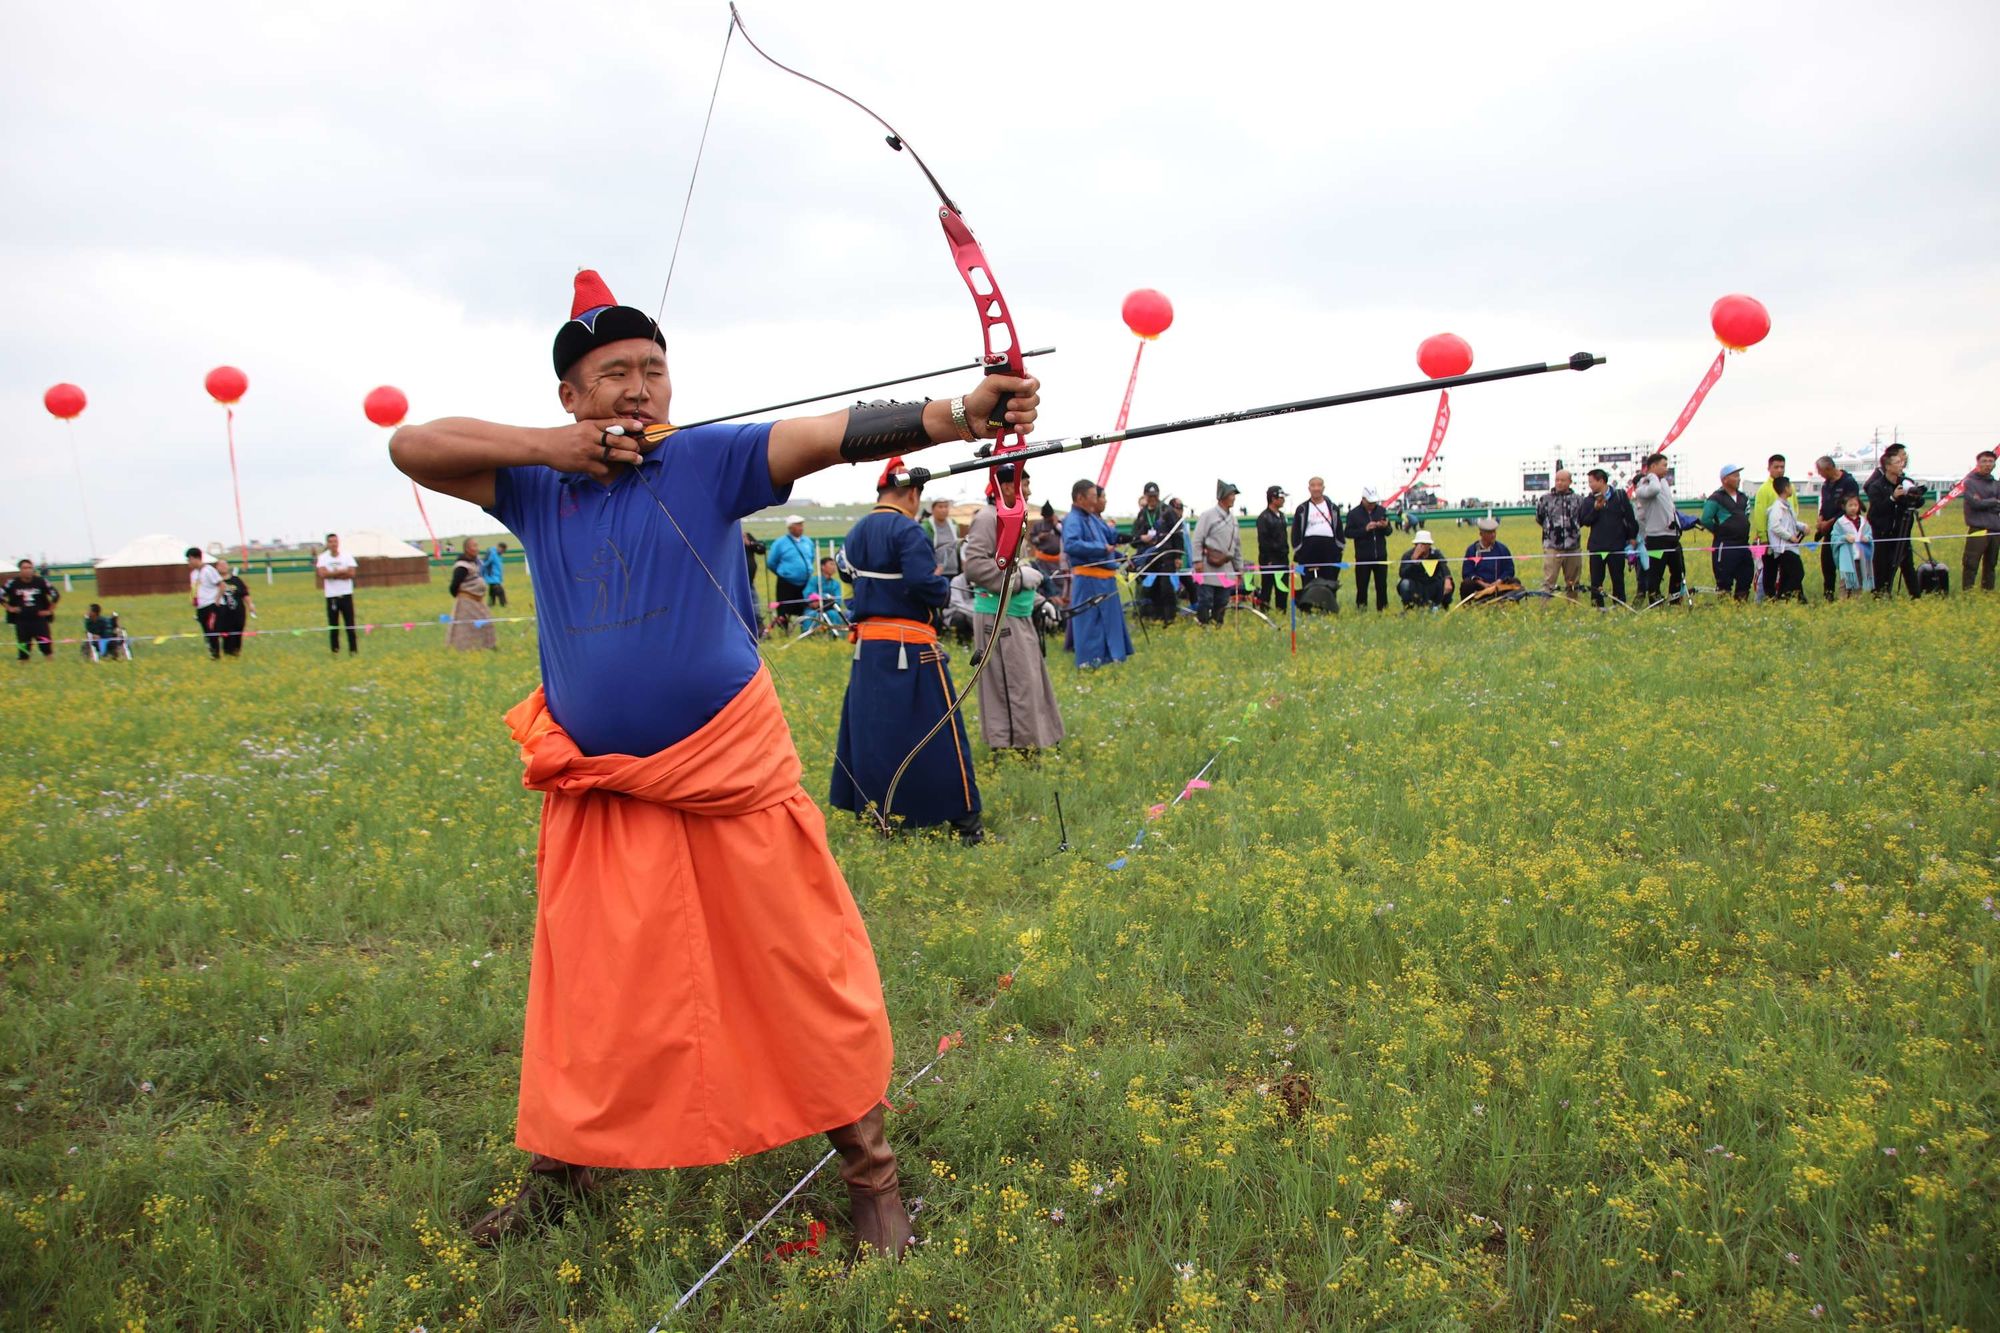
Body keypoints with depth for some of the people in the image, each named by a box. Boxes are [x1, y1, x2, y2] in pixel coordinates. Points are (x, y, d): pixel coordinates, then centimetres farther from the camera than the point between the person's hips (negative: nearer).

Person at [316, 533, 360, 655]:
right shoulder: (323, 558, 2)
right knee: (333, 625, 3)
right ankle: (335, 650, 11)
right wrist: (342, 571, -12)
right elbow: (323, 574, -13)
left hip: (346, 594, 0)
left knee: (350, 624, 0)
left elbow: (351, 573, -9)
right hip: (331, 596, 0)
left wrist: (333, 574, -12)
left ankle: (354, 649, 5)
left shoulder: (347, 557, 3)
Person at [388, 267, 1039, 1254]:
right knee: (586, 985, 16)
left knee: (810, 970, 3)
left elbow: (837, 432, -19)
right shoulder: (537, 489, 5)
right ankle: (557, 1165, 37)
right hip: (599, 794, 3)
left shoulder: (710, 460, -6)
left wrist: (963, 412, -34)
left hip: (731, 772, -2)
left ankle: (868, 1171, 20)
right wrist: (544, 449, -10)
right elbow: (412, 447, 3)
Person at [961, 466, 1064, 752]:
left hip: (1018, 614, 10)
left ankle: (1029, 743, 25)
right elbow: (974, 565, -25)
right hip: (998, 616, -10)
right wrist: (1019, 576, -20)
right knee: (1011, 684, -5)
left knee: (1030, 681, 15)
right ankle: (1007, 746, 4)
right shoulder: (987, 518, -15)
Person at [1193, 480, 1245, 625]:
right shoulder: (1209, 516, -5)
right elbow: (1197, 540, -8)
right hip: (1208, 567, -6)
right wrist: (1198, 561, -15)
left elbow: (1237, 546, 20)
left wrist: (1239, 567, 19)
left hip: (1226, 568, 6)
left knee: (1222, 602, 7)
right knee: (1205, 600, -6)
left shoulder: (1233, 519, 15)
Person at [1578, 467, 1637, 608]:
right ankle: (1596, 607, 9)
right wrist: (1595, 508, -18)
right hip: (1596, 547, 1)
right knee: (1596, 580, 3)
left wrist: (1632, 536, 4)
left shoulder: (1620, 496, 1)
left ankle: (1620, 606, 13)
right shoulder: (1588, 500, 6)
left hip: (1617, 546, -1)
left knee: (1618, 579, 5)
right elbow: (1585, 521, -4)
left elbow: (1630, 517, 5)